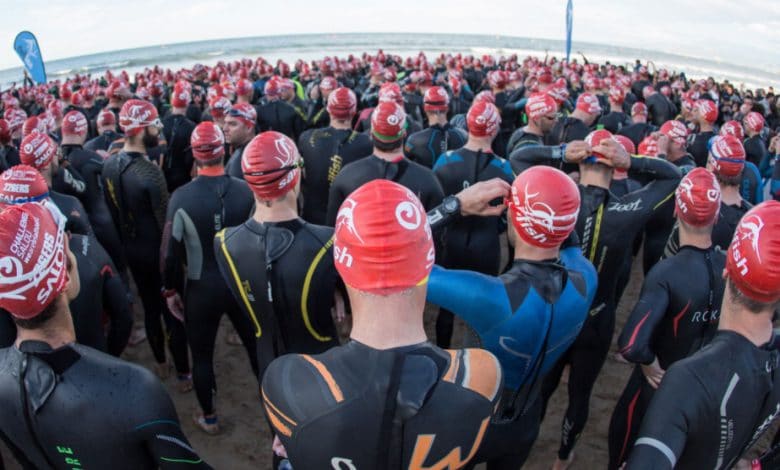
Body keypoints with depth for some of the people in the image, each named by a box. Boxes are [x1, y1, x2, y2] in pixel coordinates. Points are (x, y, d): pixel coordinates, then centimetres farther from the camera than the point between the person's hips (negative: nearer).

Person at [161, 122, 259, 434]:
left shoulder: (181, 198, -15)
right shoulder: (247, 192, -13)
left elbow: (170, 251, -10)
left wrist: (170, 290, 5)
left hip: (201, 289, -1)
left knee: (202, 355, 18)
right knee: (257, 348, 18)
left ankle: (209, 418, 34)